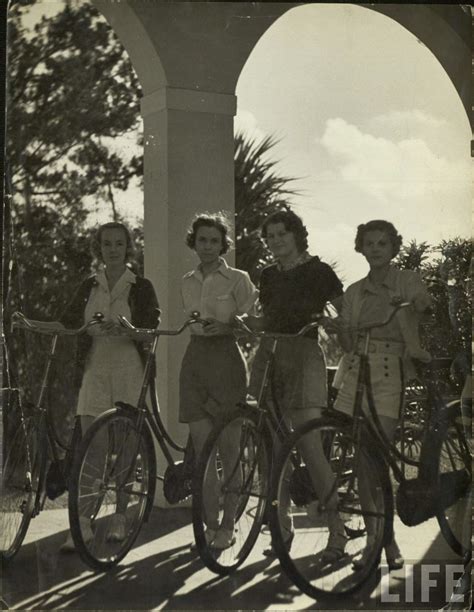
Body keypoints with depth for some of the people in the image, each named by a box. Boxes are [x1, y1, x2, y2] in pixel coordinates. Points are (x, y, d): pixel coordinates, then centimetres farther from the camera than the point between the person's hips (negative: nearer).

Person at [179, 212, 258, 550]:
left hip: (227, 360, -4)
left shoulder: (238, 279, -1)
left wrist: (225, 327, -18)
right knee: (202, 448, 0)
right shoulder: (188, 282, 13)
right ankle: (211, 522, 9)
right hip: (195, 360, 4)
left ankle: (228, 525, 12)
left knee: (229, 449, 1)